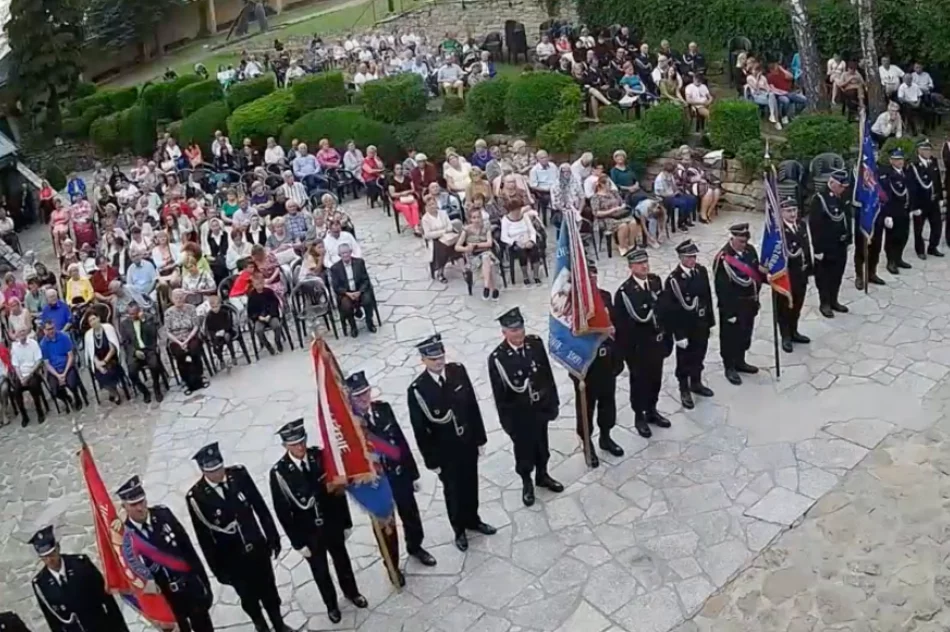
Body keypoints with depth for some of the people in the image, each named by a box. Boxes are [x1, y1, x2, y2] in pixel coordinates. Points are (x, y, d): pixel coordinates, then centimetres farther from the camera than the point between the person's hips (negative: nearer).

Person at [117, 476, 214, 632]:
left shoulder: (162, 514, -10)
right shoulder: (125, 537, -16)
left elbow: (188, 548, -3)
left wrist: (202, 579, -1)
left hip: (192, 586, 2)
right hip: (167, 599, -2)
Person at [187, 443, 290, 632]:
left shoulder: (238, 474, -15)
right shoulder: (196, 496, -21)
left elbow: (260, 507, -3)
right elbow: (204, 537, -12)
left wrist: (273, 537, 2)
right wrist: (217, 568, -6)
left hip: (258, 548, 2)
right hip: (232, 559, -2)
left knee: (269, 590, 21)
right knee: (249, 598, 19)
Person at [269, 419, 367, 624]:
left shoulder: (319, 456, -16)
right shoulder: (279, 473, -22)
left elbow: (338, 488, -6)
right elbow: (283, 512, -14)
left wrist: (346, 522, 0)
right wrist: (298, 542, -11)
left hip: (332, 524, 2)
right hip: (308, 533, -2)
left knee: (342, 561, 25)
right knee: (320, 571, 20)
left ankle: (351, 592, 53)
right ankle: (331, 604, 46)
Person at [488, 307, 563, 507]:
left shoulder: (536, 344, -12)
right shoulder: (497, 358, -23)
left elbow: (548, 375, -1)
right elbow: (499, 393, -14)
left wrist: (553, 403, 4)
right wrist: (506, 421, -9)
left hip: (540, 407, 4)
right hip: (518, 413, -3)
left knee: (542, 444, 23)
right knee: (524, 449, 16)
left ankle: (542, 476, 49)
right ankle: (527, 484, 40)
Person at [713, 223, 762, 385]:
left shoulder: (750, 250, -3)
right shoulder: (723, 258, -23)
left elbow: (756, 272, 12)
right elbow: (722, 287, -21)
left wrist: (756, 297, 5)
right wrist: (729, 312, -19)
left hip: (749, 303, 7)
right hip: (732, 306, -7)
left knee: (745, 335, 21)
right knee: (730, 337, 8)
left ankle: (740, 362, 39)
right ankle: (730, 368, 23)